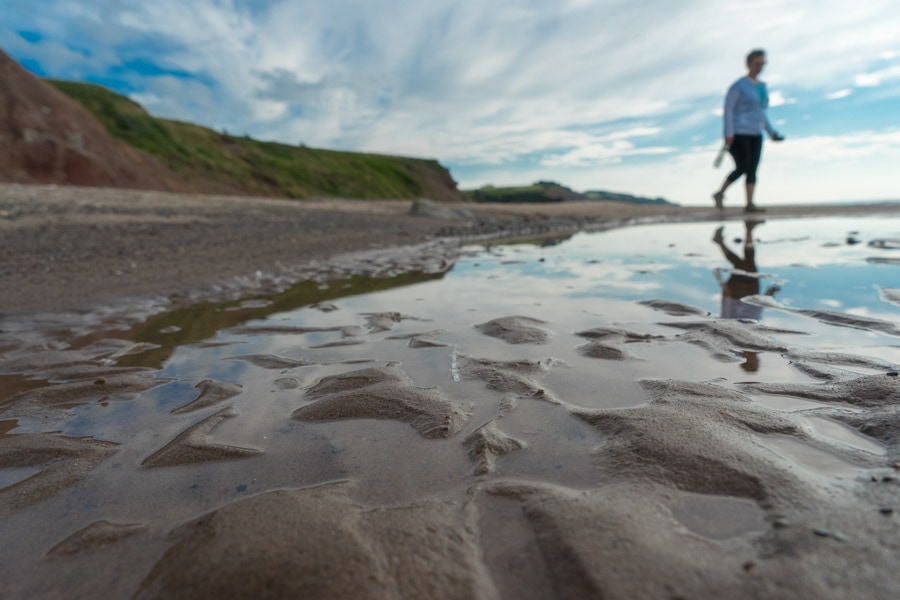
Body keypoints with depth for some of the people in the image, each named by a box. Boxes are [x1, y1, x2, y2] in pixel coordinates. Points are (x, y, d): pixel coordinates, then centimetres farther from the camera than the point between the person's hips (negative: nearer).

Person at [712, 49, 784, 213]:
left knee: (752, 169, -1)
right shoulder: (739, 85, -5)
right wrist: (729, 133, -20)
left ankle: (749, 204, -3)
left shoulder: (762, 87, 18)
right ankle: (719, 193, 6)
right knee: (742, 168, -13)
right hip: (738, 133, -7)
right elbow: (728, 109, -11)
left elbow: (760, 112, 23)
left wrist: (771, 132, 17)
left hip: (755, 134, 7)